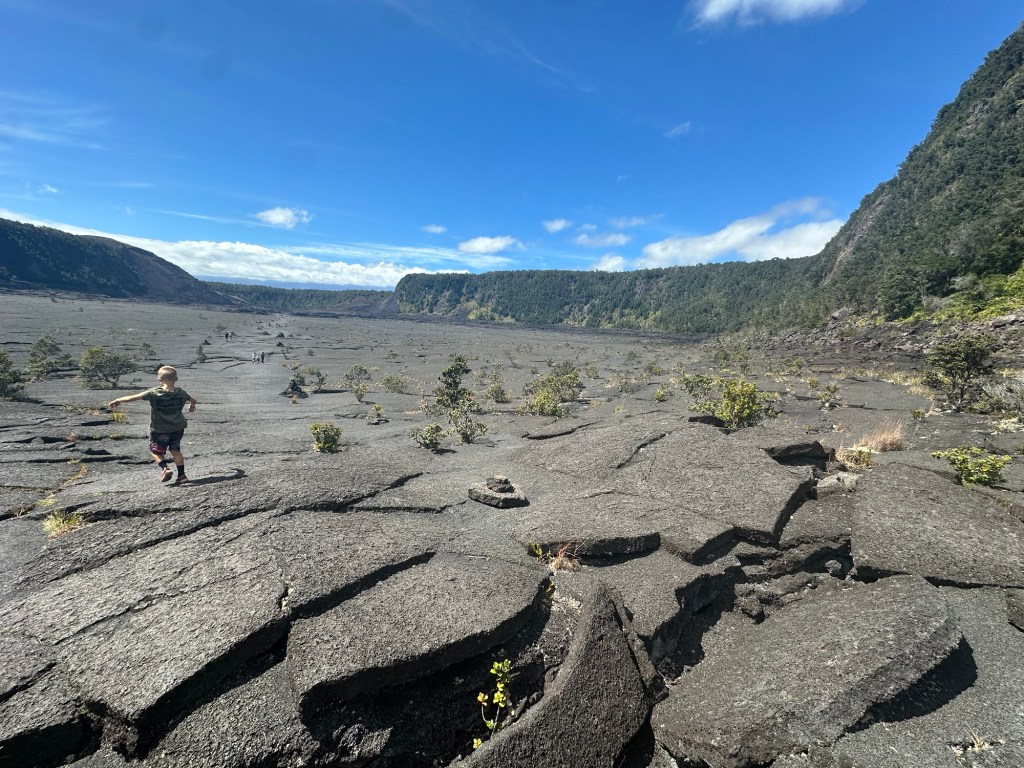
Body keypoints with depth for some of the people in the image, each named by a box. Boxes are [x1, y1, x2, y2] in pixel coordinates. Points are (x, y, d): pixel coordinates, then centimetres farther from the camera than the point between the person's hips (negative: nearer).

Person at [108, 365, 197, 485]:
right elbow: (194, 400, 15)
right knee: (175, 450, 12)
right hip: (178, 428, 3)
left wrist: (117, 401, 9)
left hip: (159, 429, -3)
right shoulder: (181, 393, -3)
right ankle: (182, 475, 9)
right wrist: (192, 405, 39)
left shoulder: (153, 393, -14)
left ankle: (165, 468, -9)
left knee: (155, 450, 13)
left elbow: (132, 397, -9)